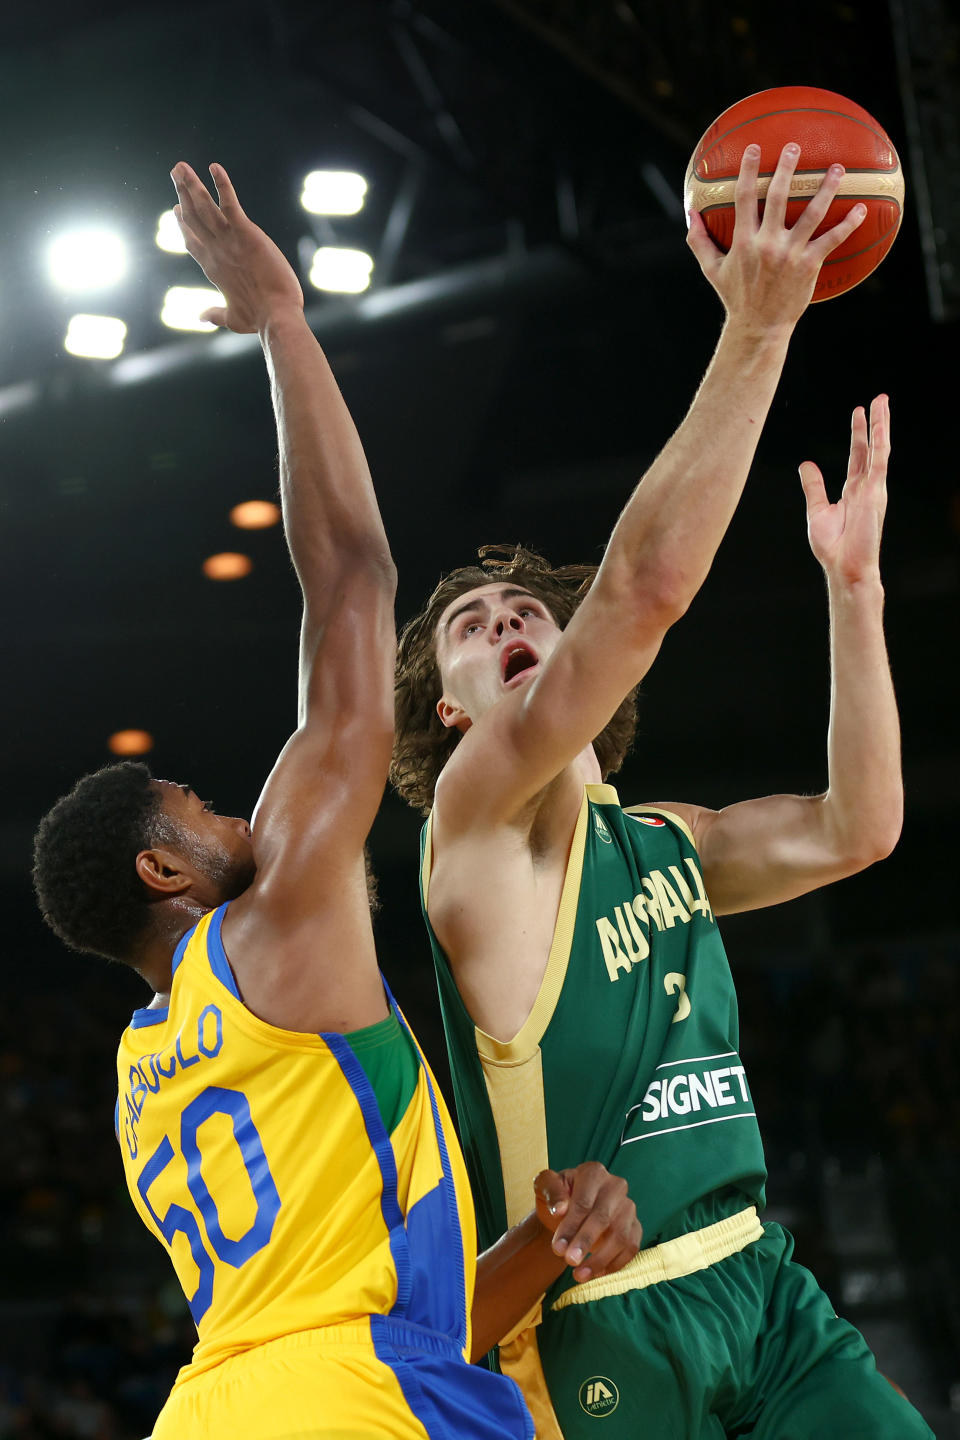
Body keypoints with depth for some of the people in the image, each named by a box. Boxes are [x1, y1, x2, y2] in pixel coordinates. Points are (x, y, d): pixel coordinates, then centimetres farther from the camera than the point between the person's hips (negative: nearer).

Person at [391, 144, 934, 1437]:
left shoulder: (658, 840, 16)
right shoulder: (479, 811, -7)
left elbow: (855, 830, 8)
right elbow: (644, 588, -19)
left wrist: (853, 580, 6)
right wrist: (756, 329, -20)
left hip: (758, 1278, 6)